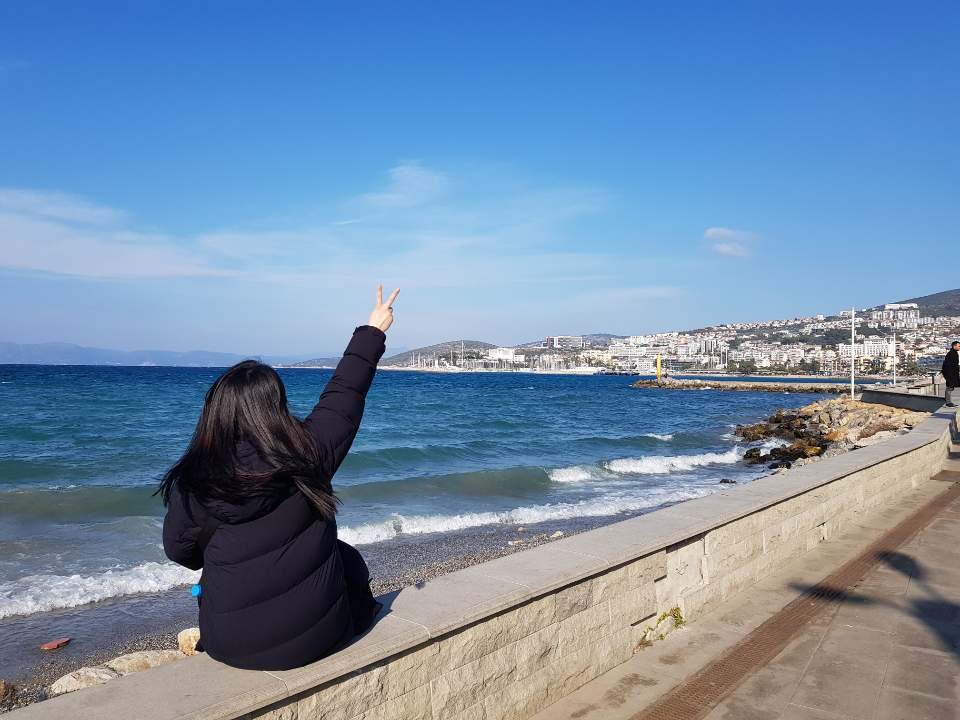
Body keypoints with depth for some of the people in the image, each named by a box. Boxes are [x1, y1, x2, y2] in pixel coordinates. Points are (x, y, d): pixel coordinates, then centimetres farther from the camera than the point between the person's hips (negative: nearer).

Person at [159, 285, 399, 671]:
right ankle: (357, 617, 49)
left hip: (230, 645, 1)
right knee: (348, 558, 28)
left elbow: (179, 551, 3)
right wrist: (372, 332, 14)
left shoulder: (192, 483, -15)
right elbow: (344, 396, -1)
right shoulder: (307, 452, -16)